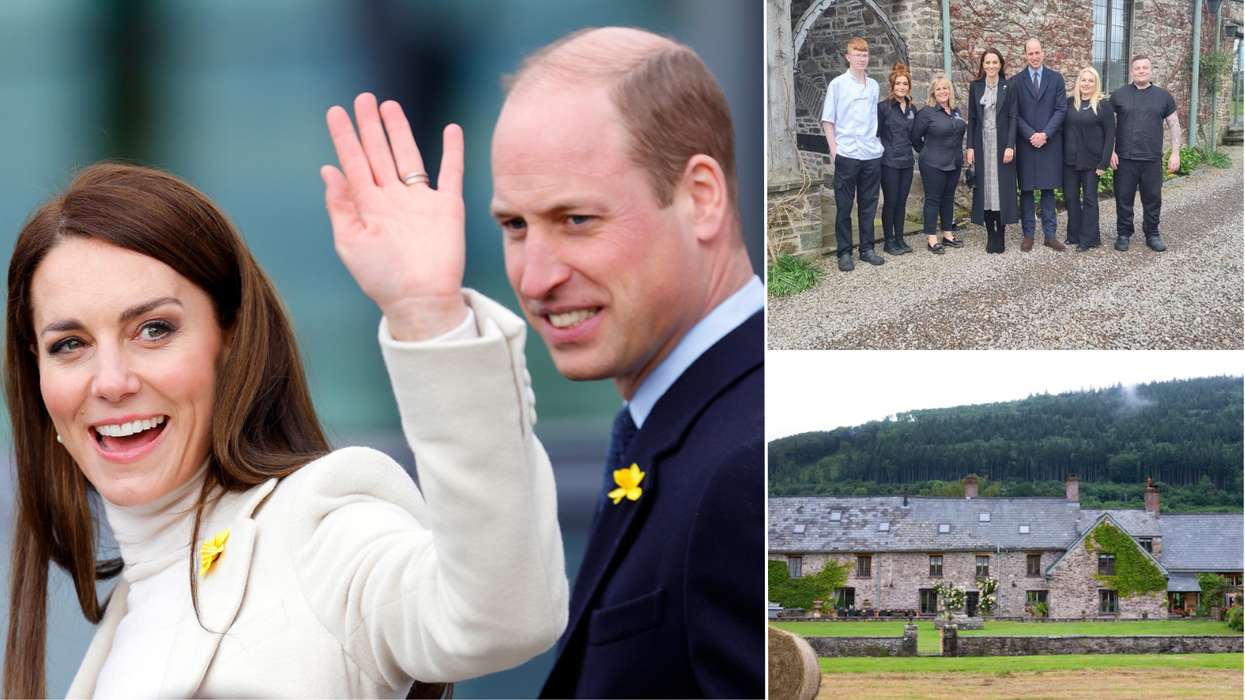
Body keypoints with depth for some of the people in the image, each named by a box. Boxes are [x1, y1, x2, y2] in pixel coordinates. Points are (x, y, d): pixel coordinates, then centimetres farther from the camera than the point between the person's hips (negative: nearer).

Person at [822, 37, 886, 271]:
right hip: (847, 154, -4)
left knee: (868, 204, 9)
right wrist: (834, 147, -8)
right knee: (844, 206, 1)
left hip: (871, 155, 4)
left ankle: (867, 248, 18)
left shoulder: (873, 86, 10)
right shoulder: (838, 84, -2)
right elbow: (827, 119, -1)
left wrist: (876, 142, 9)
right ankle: (844, 252, 5)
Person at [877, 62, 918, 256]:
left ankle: (899, 239, 16)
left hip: (907, 161, 5)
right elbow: (875, 134, -7)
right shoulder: (883, 107, -8)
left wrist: (915, 153, 12)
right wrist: (880, 152, -11)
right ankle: (889, 242, 7)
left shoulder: (912, 109, 9)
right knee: (890, 202, -1)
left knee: (901, 203, 9)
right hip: (889, 162, -5)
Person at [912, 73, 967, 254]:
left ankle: (948, 235, 22)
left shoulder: (956, 112, 7)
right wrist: (926, 152, 1)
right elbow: (915, 137, -8)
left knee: (948, 199, 13)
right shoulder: (926, 113, -12)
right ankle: (932, 239, 1)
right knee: (933, 200, -1)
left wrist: (959, 157, 14)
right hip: (933, 165, -6)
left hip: (954, 164, 6)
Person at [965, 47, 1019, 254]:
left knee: (1002, 188, -2)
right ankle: (990, 235, 7)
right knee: (985, 188, 2)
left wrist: (1010, 146, -11)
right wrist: (970, 147, 0)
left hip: (1001, 144, -2)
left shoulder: (1008, 87, 2)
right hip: (982, 144, 2)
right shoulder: (975, 87, 7)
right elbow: (972, 118, 7)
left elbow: (1012, 118, -2)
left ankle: (1000, 236, 3)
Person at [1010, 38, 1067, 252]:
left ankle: (1050, 235, 5)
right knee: (1027, 190, 2)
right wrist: (1031, 135, -12)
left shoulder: (1056, 78, 5)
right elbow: (1015, 114, 0)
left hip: (1050, 142, 0)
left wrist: (1045, 134, -12)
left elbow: (1061, 109, -1)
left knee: (1048, 189, 3)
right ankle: (1028, 235, 7)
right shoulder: (1016, 81, 3)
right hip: (1025, 142, 0)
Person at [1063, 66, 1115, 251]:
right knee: (1071, 197, 8)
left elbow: (1110, 135, -6)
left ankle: (1088, 238, 10)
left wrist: (1104, 163, -12)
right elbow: (1063, 128, 11)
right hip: (1070, 159, 4)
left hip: (1091, 161, -4)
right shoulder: (1069, 103, 7)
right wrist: (1061, 154, 1)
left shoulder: (1103, 106, -5)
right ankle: (1074, 234, 20)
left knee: (1089, 199, 4)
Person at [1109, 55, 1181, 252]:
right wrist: (1110, 151, -4)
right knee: (1124, 198, 4)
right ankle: (1123, 234, 14)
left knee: (1153, 198, 5)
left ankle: (1152, 235, 16)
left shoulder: (1163, 96, 6)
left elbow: (1174, 125, 8)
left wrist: (1175, 153, 0)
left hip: (1152, 160, 1)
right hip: (1125, 159, -1)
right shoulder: (1119, 95, 3)